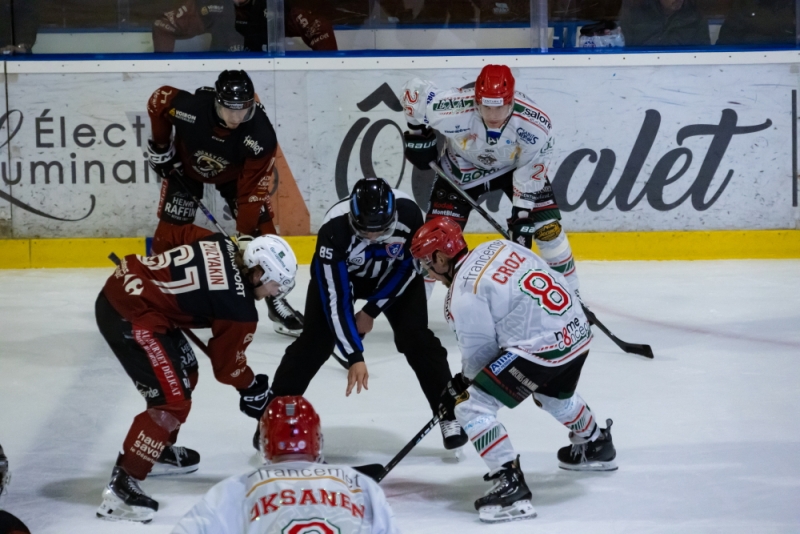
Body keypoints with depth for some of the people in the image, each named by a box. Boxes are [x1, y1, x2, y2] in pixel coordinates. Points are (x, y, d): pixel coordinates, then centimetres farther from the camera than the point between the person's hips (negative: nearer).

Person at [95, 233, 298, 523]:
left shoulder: (224, 246, 7)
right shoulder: (240, 309, -12)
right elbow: (227, 363, 3)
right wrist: (252, 389, 21)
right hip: (130, 314, -10)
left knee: (184, 373, 24)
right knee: (173, 400, -9)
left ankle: (159, 450, 42)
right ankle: (120, 487, -10)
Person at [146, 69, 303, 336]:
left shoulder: (261, 135, -37)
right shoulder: (188, 106, -39)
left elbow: (253, 189, -31)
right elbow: (158, 99, -16)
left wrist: (247, 236, -33)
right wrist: (160, 145, -7)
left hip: (234, 173, 0)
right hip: (186, 165, 0)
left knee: (260, 225, -8)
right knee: (171, 229, -10)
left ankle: (275, 297, 5)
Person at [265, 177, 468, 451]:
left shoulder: (409, 214, -35)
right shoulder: (334, 230, -39)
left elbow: (407, 266, -16)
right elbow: (336, 299, -34)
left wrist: (371, 310, -14)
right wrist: (354, 356, -35)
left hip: (394, 274, 1)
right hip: (338, 273, -1)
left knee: (416, 338, -11)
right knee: (315, 341, -10)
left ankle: (449, 414, 0)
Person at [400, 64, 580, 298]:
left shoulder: (536, 124, -34)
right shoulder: (454, 110, -39)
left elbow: (531, 168, -20)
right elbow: (414, 90, -22)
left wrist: (522, 213, -21)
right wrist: (418, 133, -12)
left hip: (515, 166, 1)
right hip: (463, 169, -1)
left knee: (548, 226, -7)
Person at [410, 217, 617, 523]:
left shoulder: (463, 295, -10)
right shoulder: (498, 247, 10)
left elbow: (480, 353, -5)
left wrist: (461, 385, 12)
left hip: (541, 347, -9)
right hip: (577, 330, 9)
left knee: (472, 407, -6)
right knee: (552, 395, 38)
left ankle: (510, 484, -13)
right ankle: (596, 446, 62)